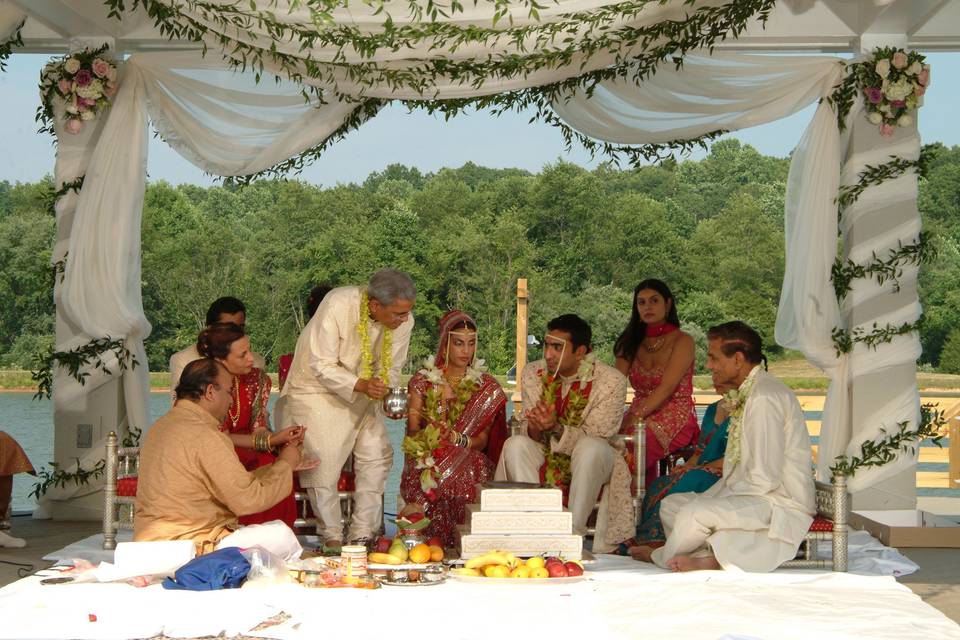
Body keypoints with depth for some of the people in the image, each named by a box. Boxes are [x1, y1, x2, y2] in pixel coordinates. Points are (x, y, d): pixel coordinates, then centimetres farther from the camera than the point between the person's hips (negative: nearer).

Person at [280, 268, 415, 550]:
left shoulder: (403, 321, -13)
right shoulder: (337, 305, -29)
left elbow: (391, 368, 0)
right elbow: (322, 367, -27)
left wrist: (386, 391, -22)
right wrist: (361, 385, -41)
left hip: (361, 392, 5)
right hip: (317, 389, -5)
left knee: (378, 454, -5)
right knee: (324, 461, -13)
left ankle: (362, 535, 5)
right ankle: (332, 538, 2)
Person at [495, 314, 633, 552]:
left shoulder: (611, 380, -14)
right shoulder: (533, 373, -2)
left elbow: (593, 439, -17)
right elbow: (527, 428, -1)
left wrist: (556, 427, -34)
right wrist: (534, 428, -26)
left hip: (589, 464, -3)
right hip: (545, 460, 3)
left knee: (590, 448, -36)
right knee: (515, 444, -26)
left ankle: (575, 531, -29)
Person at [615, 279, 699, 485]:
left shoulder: (682, 342, -1)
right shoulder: (631, 343, 15)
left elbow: (666, 388, -13)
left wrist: (634, 417, -24)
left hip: (675, 419, -5)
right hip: (639, 417, 5)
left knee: (630, 446, -33)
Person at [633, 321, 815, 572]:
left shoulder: (764, 398, -20)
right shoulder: (746, 395, 13)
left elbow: (763, 478, -22)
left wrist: (709, 500, -13)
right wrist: (707, 497, 4)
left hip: (781, 506, -11)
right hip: (755, 498, 11)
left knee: (693, 513, -26)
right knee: (671, 504, 10)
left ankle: (661, 558, 4)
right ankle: (715, 557, -12)